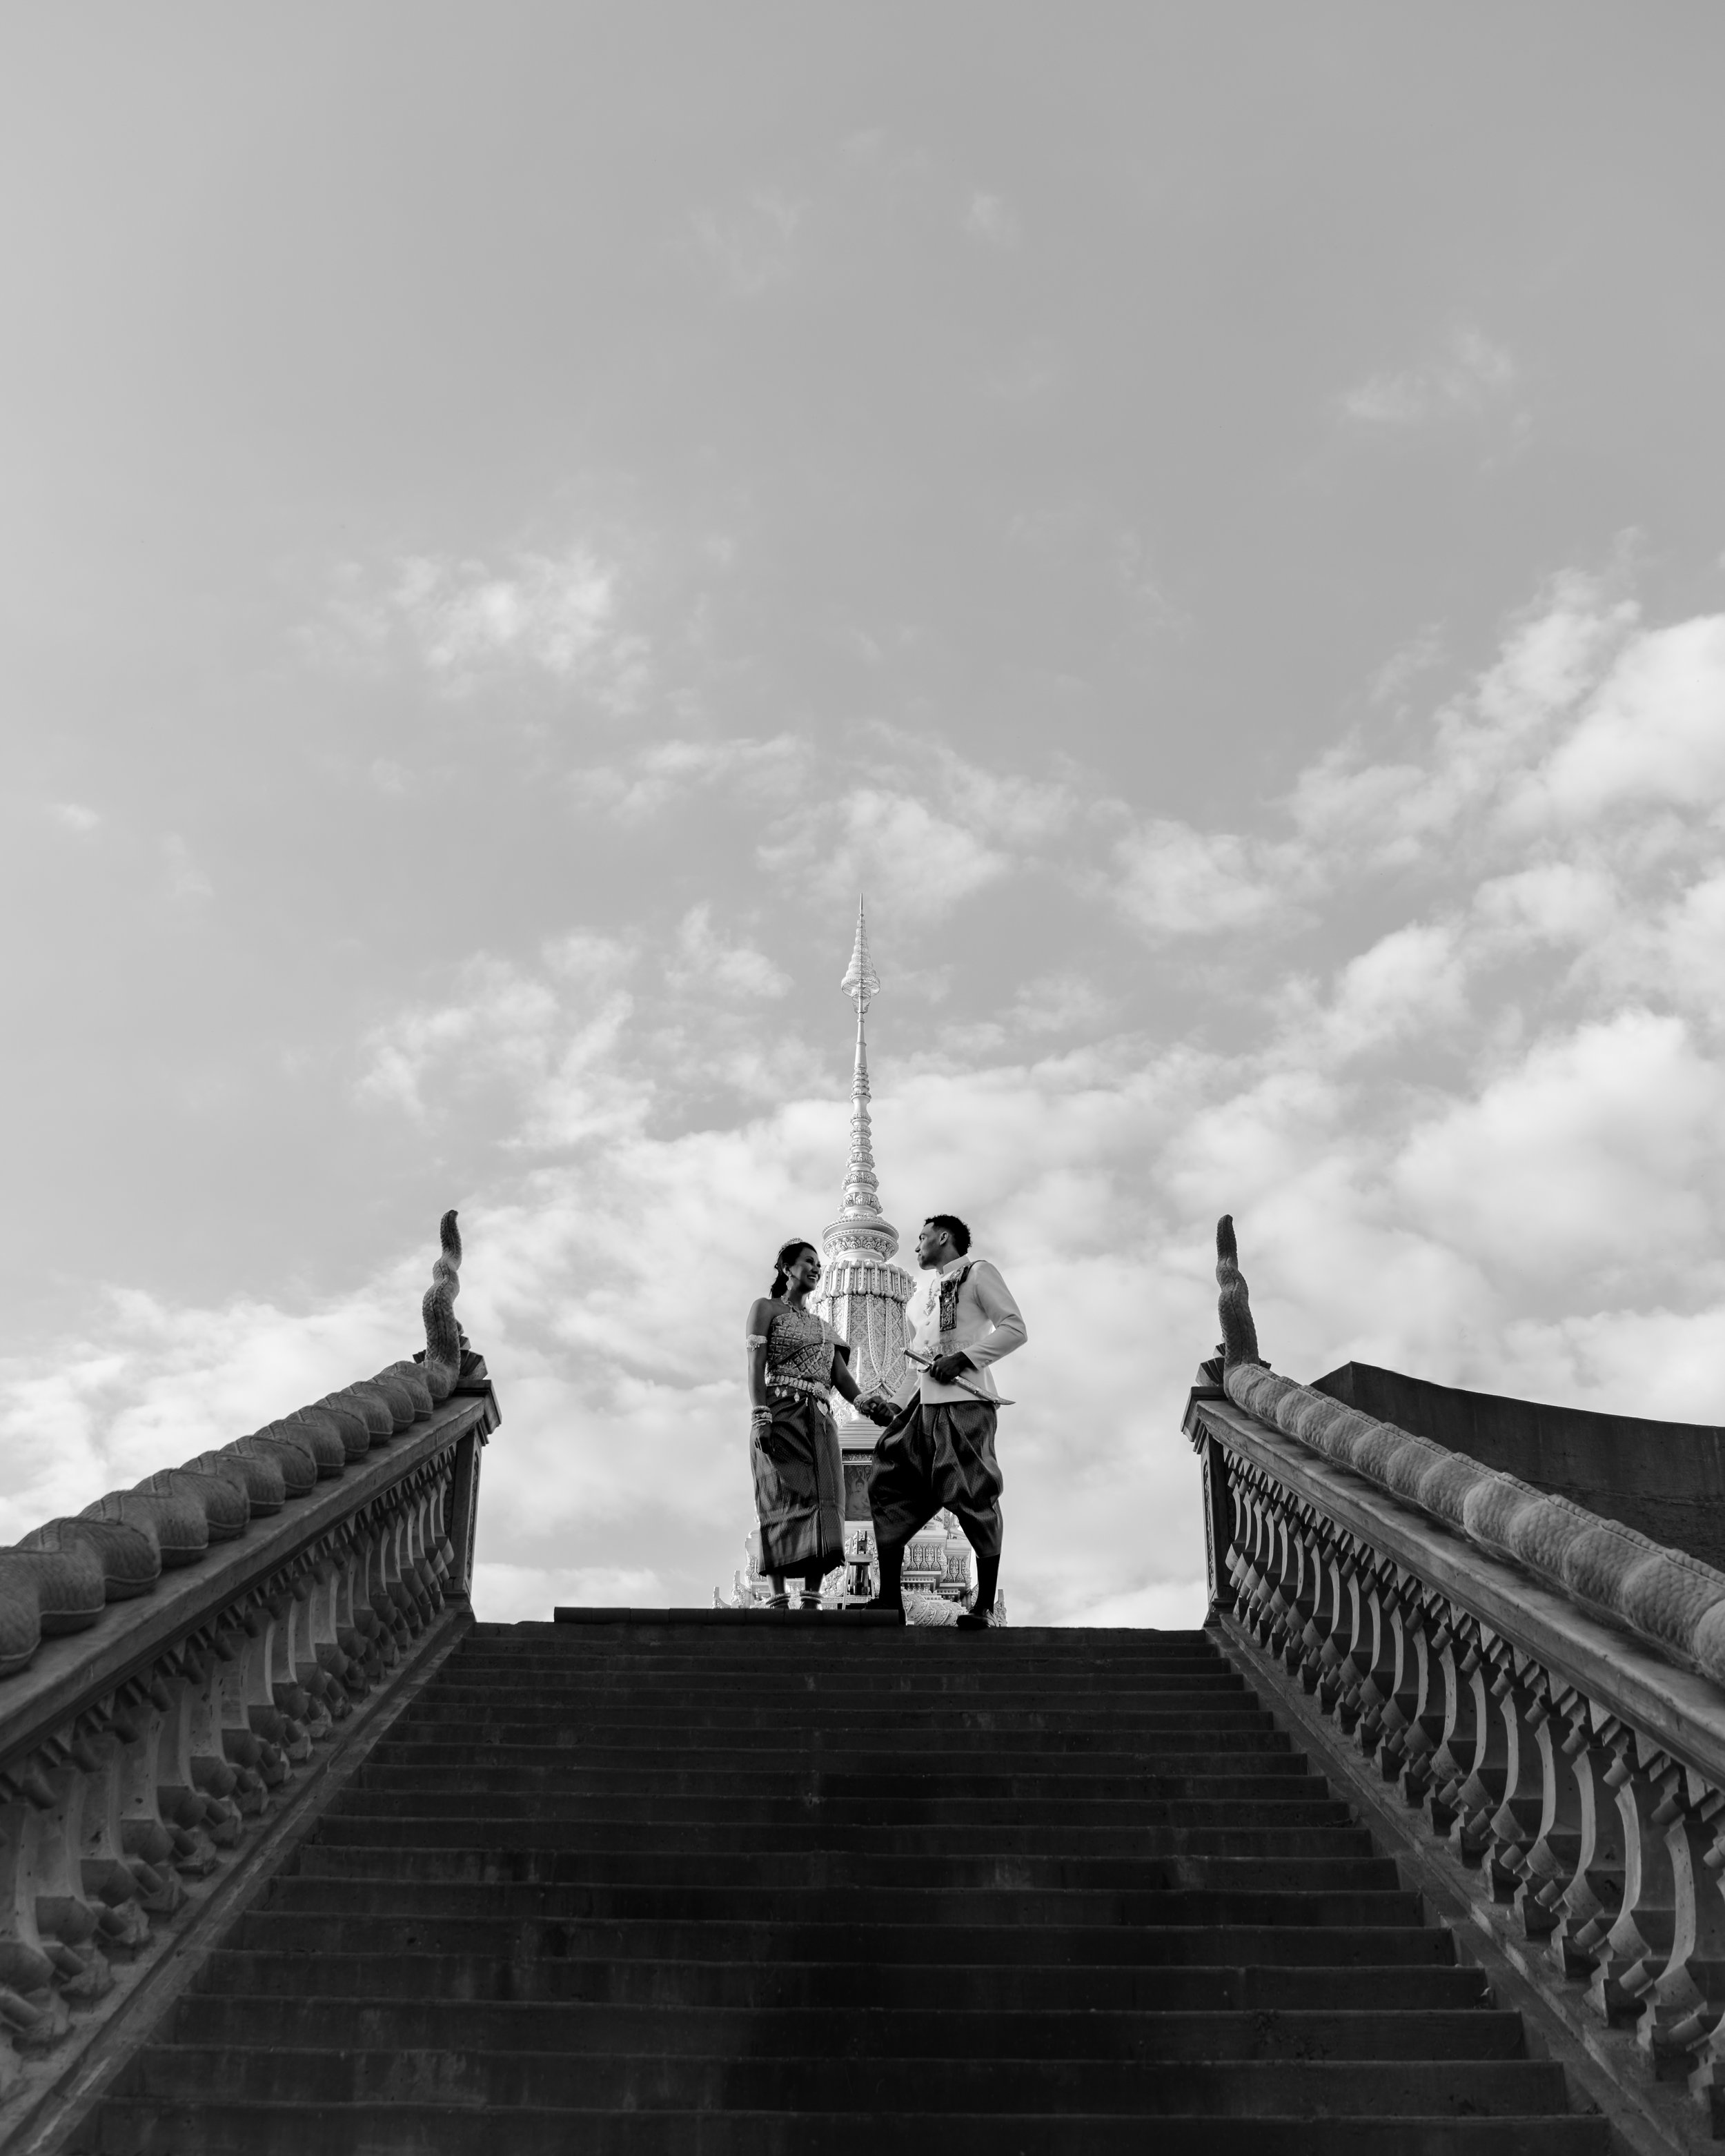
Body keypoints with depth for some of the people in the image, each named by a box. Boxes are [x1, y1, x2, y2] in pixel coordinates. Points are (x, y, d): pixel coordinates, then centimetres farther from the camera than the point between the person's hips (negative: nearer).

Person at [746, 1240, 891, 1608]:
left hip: (821, 1421, 5)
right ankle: (778, 1602, -19)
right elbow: (755, 1367, -3)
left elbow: (842, 1378, 14)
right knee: (784, 1503, -14)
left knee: (822, 1504, -8)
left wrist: (876, 1412, -3)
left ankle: (812, 1602, -14)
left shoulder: (824, 1327, 27)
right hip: (781, 1413, -5)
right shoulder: (765, 1308, 10)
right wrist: (760, 1419, -17)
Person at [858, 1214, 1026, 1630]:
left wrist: (963, 1358, -12)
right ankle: (890, 1599, 2)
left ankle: (985, 1605, -3)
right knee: (887, 1484, -1)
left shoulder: (977, 1272, 7)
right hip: (922, 1406, 7)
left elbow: (1015, 1329, -3)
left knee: (975, 1500, -9)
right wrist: (893, 1406, 13)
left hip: (965, 1400, -7)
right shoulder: (918, 1299, 27)